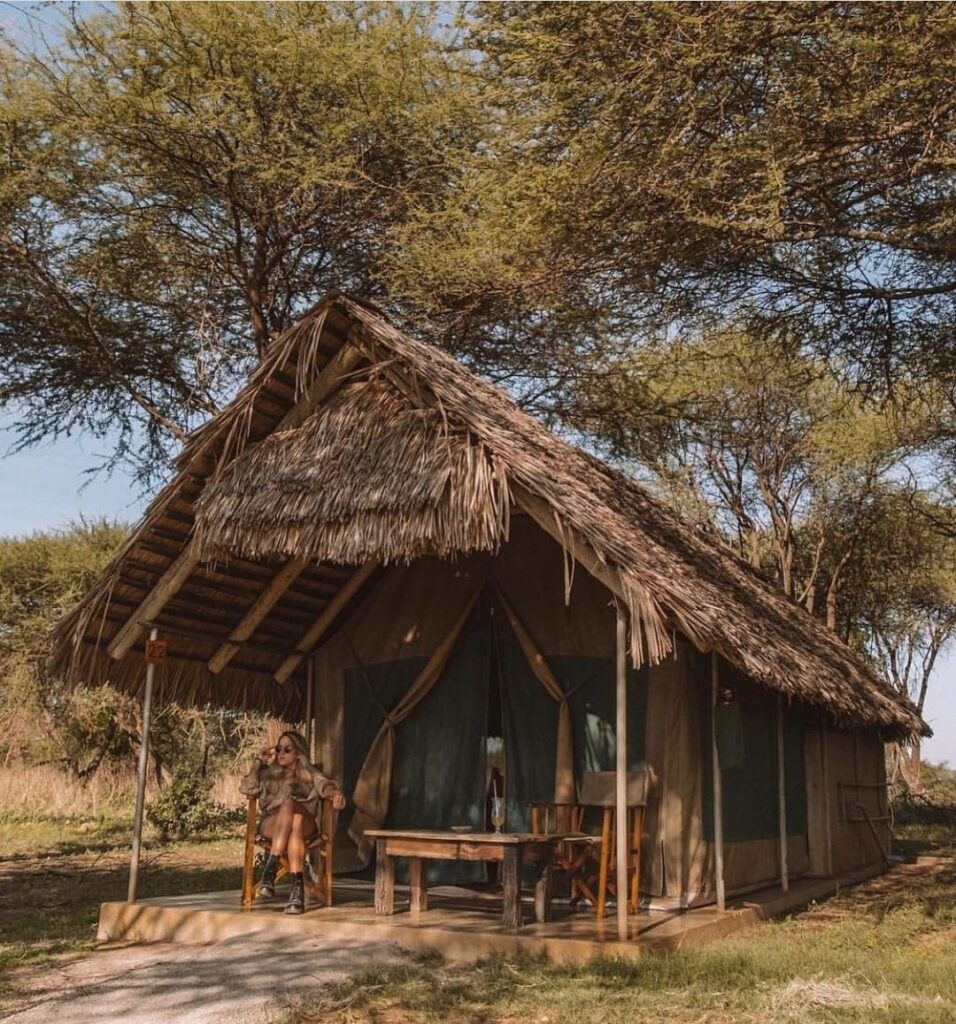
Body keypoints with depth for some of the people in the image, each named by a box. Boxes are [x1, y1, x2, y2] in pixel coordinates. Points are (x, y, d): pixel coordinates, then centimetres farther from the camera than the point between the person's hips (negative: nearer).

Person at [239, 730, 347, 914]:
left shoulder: (311, 775, 17)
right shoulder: (269, 774, 22)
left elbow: (325, 785, -6)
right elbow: (246, 788, 5)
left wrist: (335, 792, -29)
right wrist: (259, 762, 6)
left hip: (305, 827, -1)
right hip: (272, 826, 1)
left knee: (289, 803, -36)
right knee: (292, 820, -35)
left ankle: (270, 871, -46)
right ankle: (297, 888, -49)